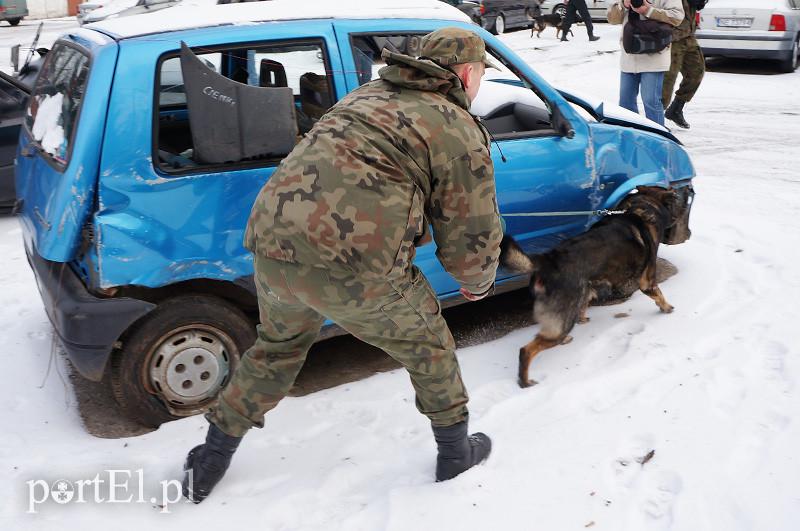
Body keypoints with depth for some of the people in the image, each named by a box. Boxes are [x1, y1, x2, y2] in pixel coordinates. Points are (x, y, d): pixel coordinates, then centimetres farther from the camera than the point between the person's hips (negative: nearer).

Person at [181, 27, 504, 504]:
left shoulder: (367, 95, 25)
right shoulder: (461, 132, 5)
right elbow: (472, 236, 5)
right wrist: (478, 283, 26)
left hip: (272, 246, 7)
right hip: (354, 267, -6)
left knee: (279, 344, 31)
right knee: (428, 344, 20)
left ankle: (211, 462, 41)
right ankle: (456, 453, 38)